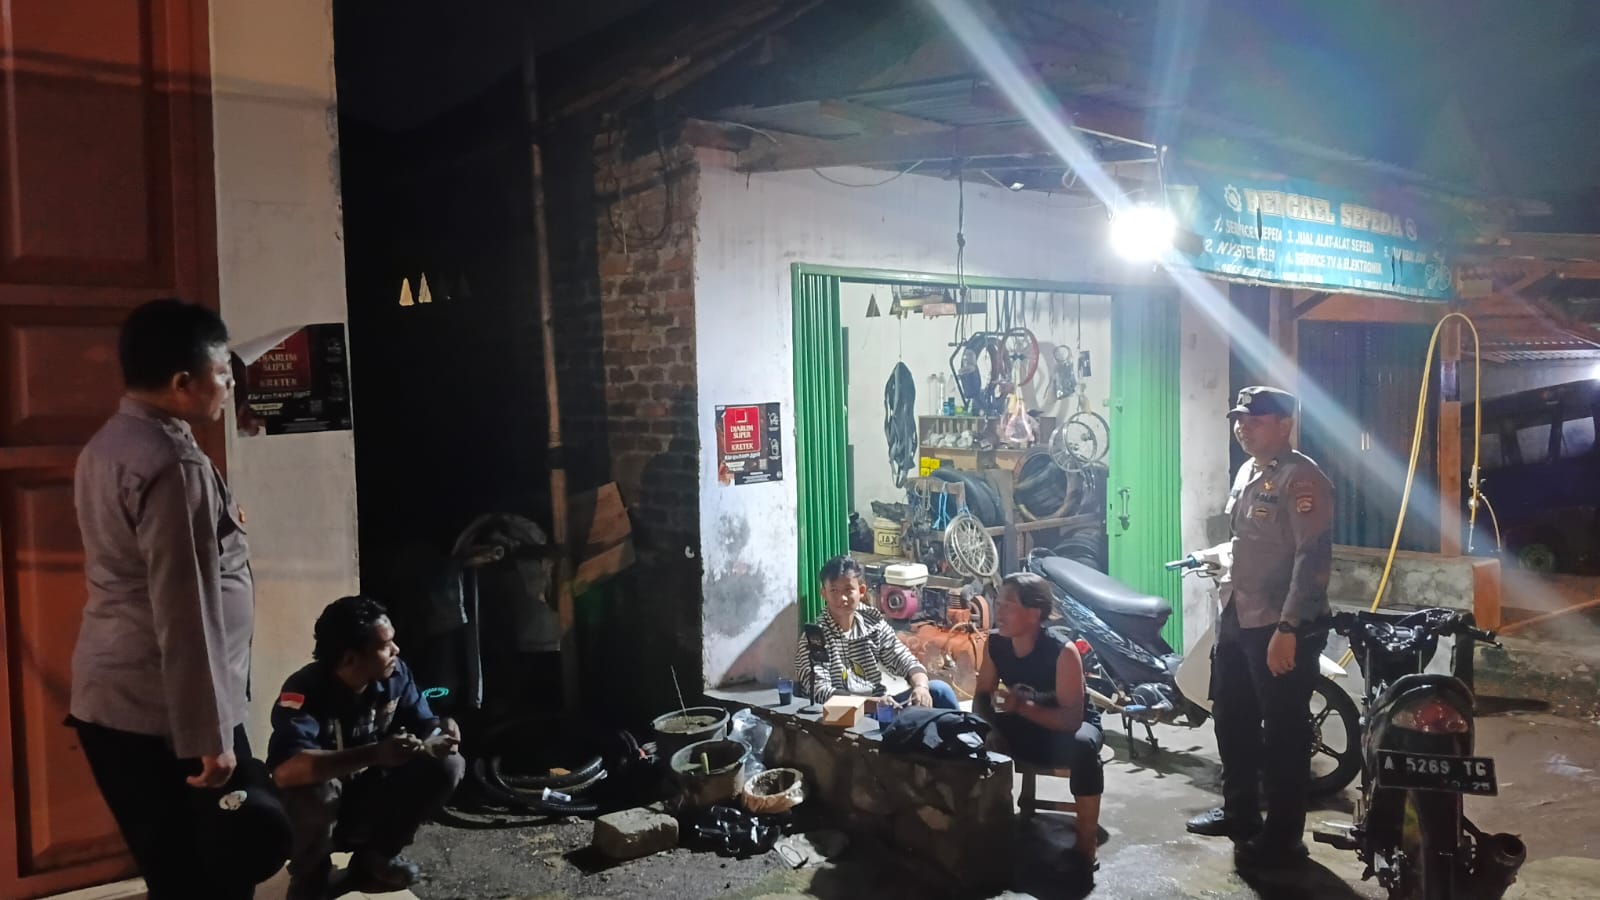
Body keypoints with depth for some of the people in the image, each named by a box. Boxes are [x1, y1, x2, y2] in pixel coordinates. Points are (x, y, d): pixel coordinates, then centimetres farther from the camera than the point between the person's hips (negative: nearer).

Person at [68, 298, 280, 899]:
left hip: (110, 701, 9)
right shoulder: (174, 464, -20)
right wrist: (208, 737, -19)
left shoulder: (107, 445, 10)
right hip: (162, 715, -9)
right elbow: (184, 615, -22)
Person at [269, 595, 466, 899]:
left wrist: (440, 731, -29)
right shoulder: (305, 691, -30)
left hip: (368, 803, 5)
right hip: (320, 807, -5)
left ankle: (374, 858, 7)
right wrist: (375, 754, -52)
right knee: (316, 788, -38)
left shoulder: (395, 674, -13)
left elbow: (423, 724, -3)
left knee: (448, 765, -15)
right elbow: (285, 770, -44)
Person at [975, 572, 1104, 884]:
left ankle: (1086, 845, -23)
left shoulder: (1062, 652, -29)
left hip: (1069, 726, -5)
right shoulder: (995, 643, -13)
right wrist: (990, 729, -25)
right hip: (1025, 728, 5)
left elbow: (1072, 718, -32)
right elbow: (982, 697, -4)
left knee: (1082, 746, -39)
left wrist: (1022, 707, -44)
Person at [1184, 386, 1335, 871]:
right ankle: (1239, 811, 38)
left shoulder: (1302, 478, -17)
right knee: (1232, 719, 21)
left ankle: (1283, 838, 13)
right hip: (1238, 617, 10)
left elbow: (1313, 559, -23)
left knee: (1284, 734, 1)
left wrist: (1288, 629, -26)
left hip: (1282, 626, -10)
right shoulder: (1248, 472, 13)